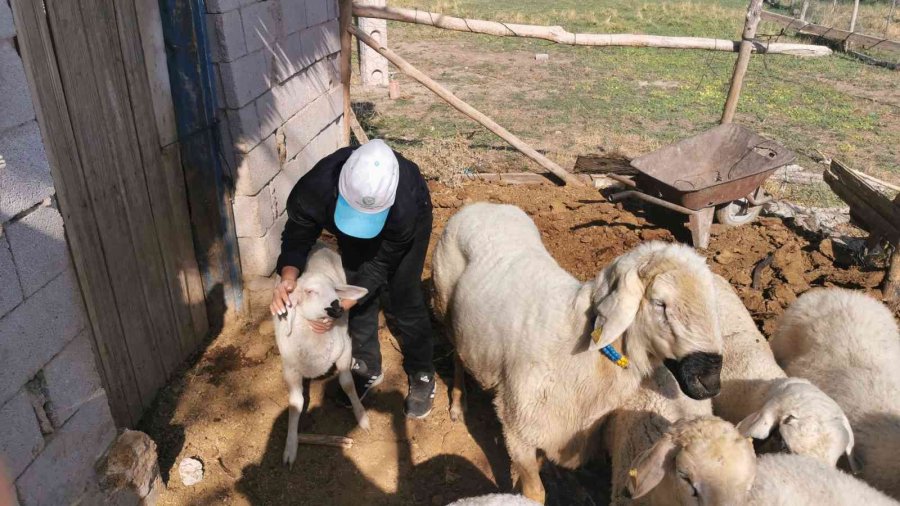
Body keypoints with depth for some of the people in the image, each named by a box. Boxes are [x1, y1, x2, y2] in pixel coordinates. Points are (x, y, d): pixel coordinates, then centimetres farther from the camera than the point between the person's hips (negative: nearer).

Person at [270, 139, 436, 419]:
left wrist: (340, 306, -39)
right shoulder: (313, 189, -40)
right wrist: (289, 276, -43)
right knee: (359, 294, 4)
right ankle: (368, 368, 25)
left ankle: (422, 375, 15)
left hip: (410, 218, -3)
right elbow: (297, 237, -23)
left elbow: (379, 265, -31)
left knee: (405, 298, -4)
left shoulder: (404, 209, -46)